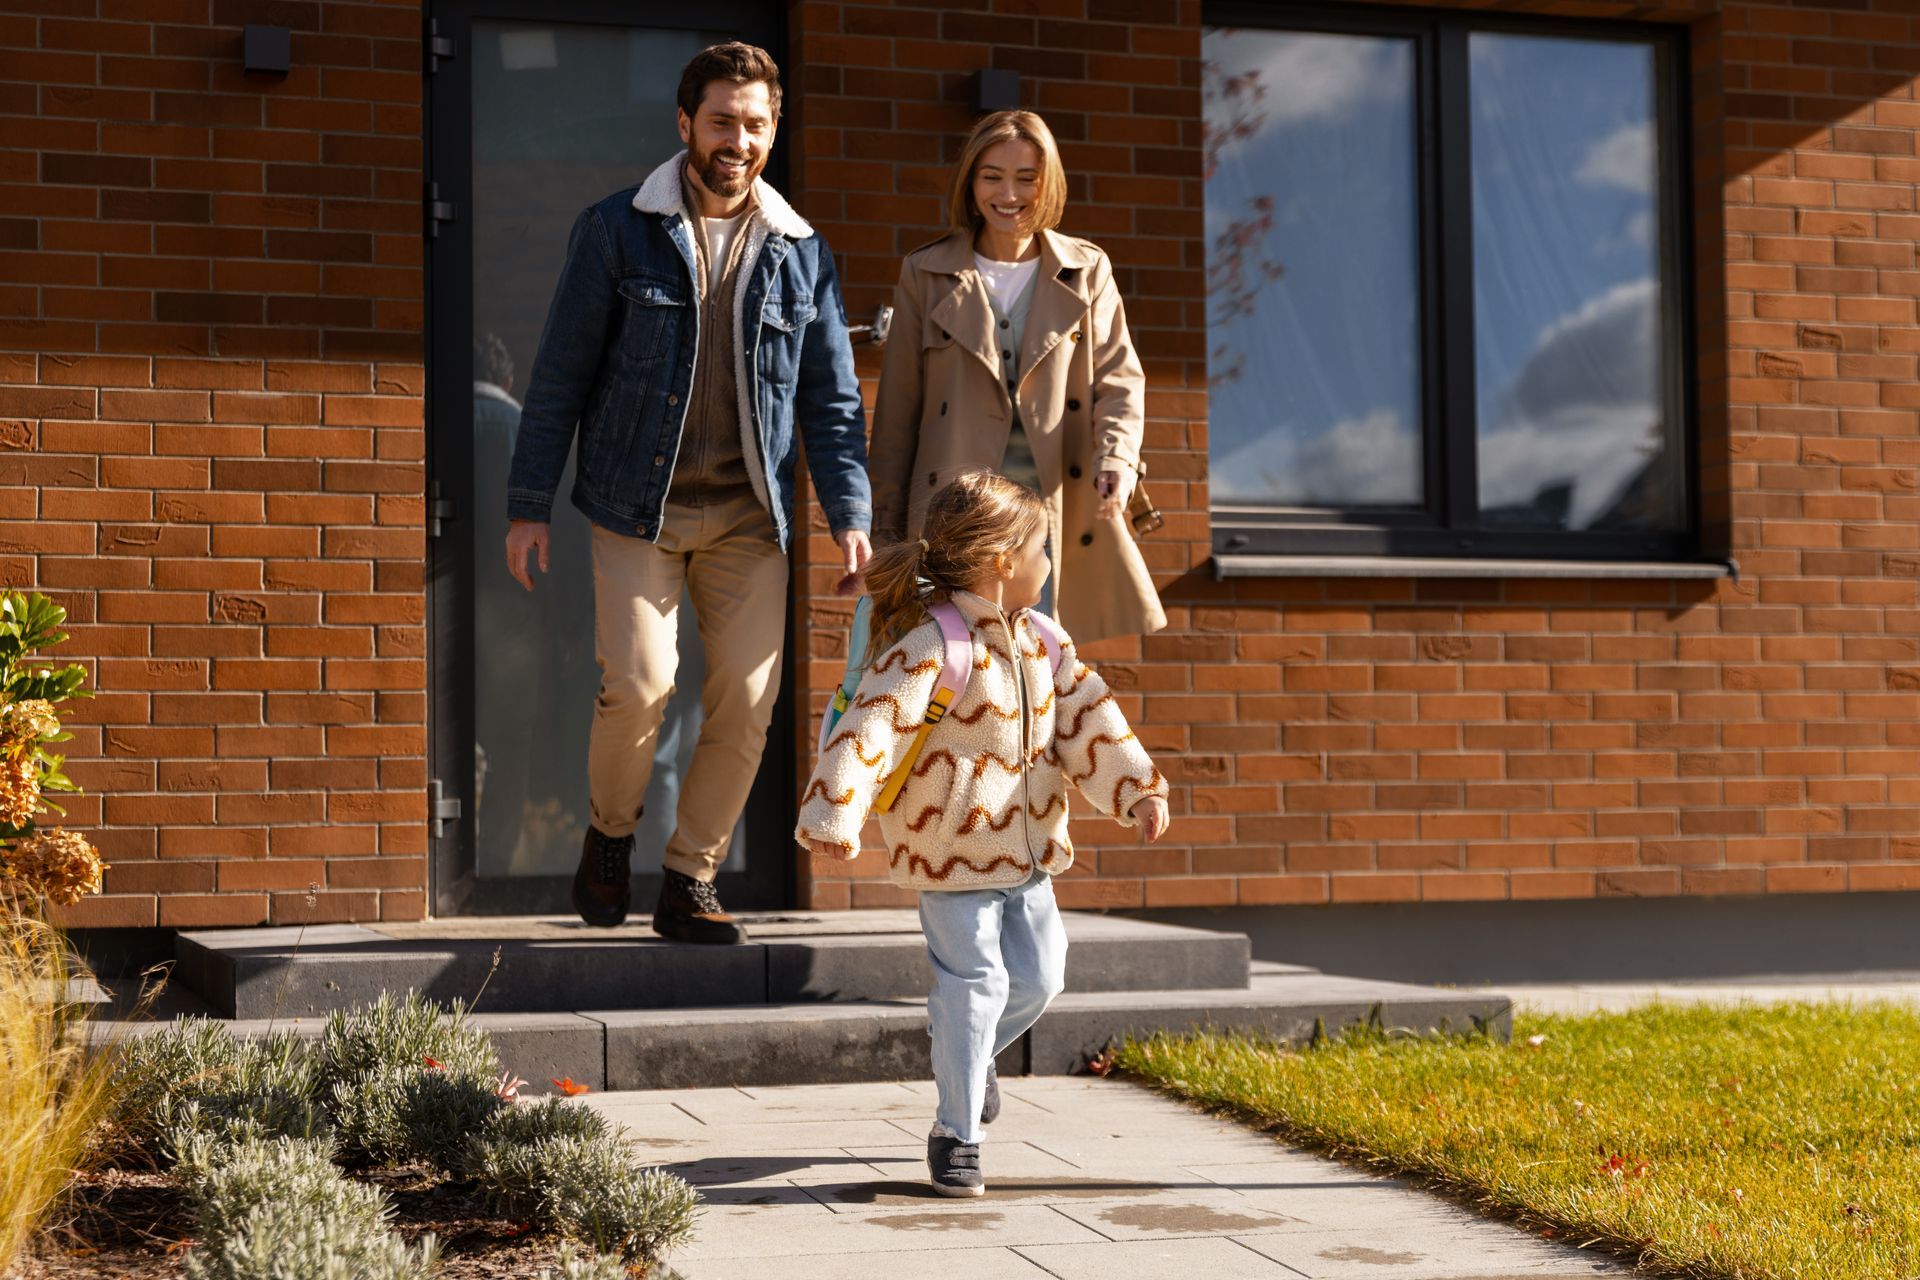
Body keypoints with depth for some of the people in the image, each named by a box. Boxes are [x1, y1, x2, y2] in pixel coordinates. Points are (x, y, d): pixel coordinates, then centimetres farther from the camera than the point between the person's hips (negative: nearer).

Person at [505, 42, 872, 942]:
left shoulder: (800, 252, 8)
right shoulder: (617, 231, 1)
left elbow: (830, 397, 9)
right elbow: (560, 375, 2)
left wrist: (850, 512, -2)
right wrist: (528, 504, -2)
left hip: (747, 513, 3)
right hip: (638, 506, -3)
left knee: (747, 699, -3)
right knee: (640, 681, -15)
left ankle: (689, 883, 12)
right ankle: (609, 835, 15)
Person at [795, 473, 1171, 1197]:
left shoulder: (1042, 642, 5)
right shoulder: (927, 649, -20)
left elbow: (1088, 719, 6)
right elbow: (869, 731, -27)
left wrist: (1137, 789, -7)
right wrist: (834, 820, -36)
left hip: (1027, 848, 7)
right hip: (952, 851, -7)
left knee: (1038, 976, 11)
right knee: (972, 984, -6)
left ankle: (967, 1054, 42)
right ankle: (956, 1136, 8)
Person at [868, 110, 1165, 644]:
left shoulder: (1086, 271, 10)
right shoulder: (926, 274, 8)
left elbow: (1119, 379, 5)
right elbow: (897, 409, 9)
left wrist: (1116, 457, -16)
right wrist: (886, 531, 7)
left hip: (1058, 514, 1)